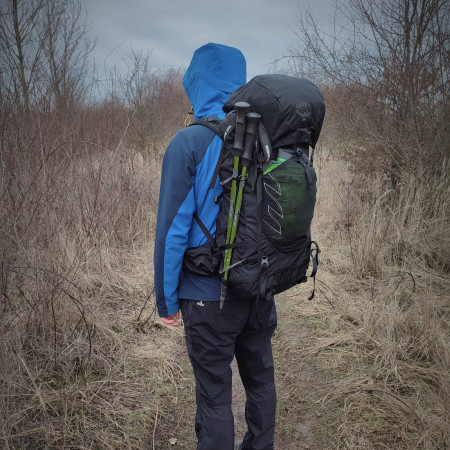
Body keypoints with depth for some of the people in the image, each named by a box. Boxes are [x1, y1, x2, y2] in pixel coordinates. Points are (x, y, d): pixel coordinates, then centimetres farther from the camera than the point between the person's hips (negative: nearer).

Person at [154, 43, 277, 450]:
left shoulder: (190, 143, -15)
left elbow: (173, 229, -16)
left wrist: (167, 301, -6)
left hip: (209, 297, -6)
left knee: (214, 395, 10)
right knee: (260, 379, 23)